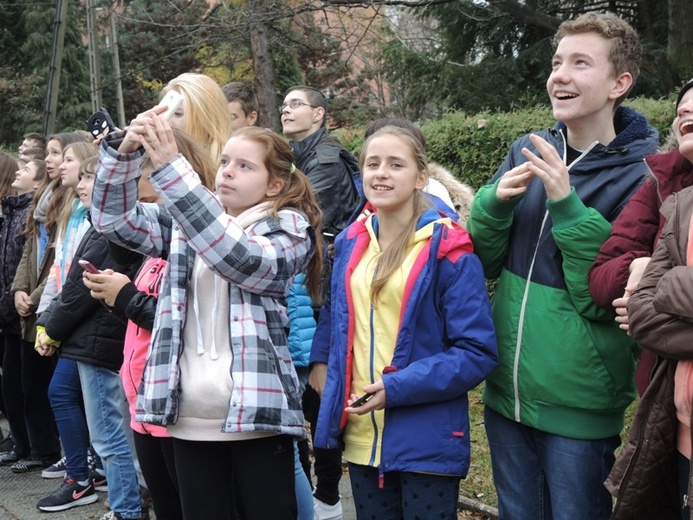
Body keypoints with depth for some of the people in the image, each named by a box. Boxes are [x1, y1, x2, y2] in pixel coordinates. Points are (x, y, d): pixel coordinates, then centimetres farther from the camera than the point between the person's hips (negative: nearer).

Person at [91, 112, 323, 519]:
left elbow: (239, 259, -22)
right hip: (191, 415, 4)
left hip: (257, 413, -4)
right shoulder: (187, 220, 10)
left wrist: (170, 165, -26)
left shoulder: (290, 229, -3)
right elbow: (115, 219, 1)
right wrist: (124, 151, -18)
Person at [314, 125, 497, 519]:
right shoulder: (351, 244, 6)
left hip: (428, 442, -5)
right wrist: (337, 405, 8)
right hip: (362, 437, 5)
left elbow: (478, 352, -14)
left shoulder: (448, 251, -11)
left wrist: (398, 389, -21)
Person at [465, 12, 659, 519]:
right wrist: (495, 201, -15)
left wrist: (567, 206, -25)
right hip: (507, 393, 5)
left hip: (580, 407, -4)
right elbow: (483, 263, 4)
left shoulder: (641, 175, -13)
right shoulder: (529, 151, 1)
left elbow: (603, 299, -17)